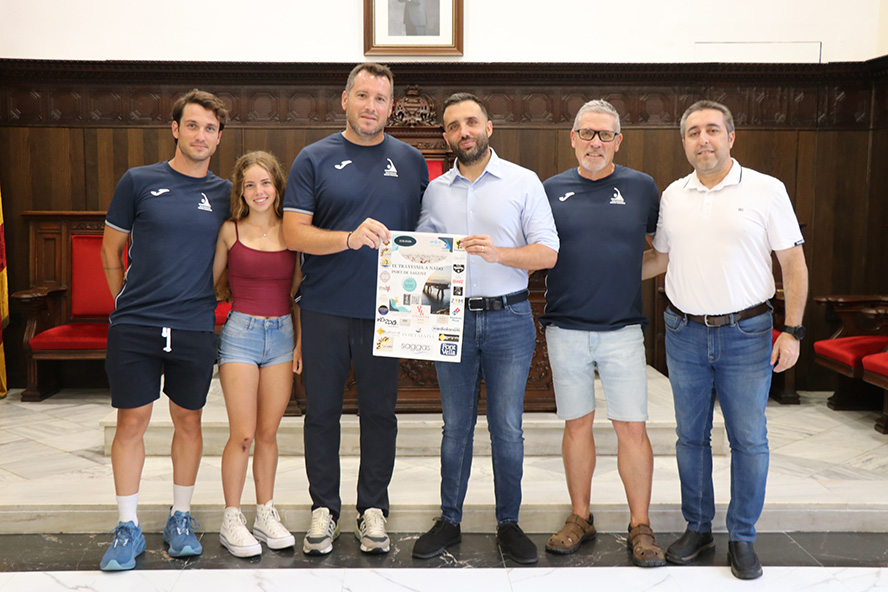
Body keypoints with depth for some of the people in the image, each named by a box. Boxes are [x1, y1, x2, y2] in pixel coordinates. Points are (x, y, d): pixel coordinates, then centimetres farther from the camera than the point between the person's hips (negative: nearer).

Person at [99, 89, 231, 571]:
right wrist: (128, 304, 9)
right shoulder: (139, 181, 2)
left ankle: (181, 518, 25)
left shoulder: (223, 193, 7)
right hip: (134, 327, -1)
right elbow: (111, 250, 9)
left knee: (188, 421, 10)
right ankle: (128, 527, 15)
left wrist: (207, 301, 11)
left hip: (194, 328, 2)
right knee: (131, 421, 3)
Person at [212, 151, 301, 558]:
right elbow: (209, 282, 9)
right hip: (240, 331, -2)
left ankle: (266, 515, 21)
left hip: (282, 334, 2)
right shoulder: (230, 231, 1)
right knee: (242, 434, -3)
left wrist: (300, 339, 5)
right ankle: (232, 521, 11)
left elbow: (297, 291, 10)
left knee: (268, 433, 8)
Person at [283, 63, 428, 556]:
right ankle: (323, 507, 23)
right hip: (324, 309, -1)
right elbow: (293, 233, -6)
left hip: (385, 310, 1)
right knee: (322, 410, 8)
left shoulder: (410, 161, 9)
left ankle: (373, 508, 23)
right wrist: (351, 238, -21)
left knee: (379, 412, 8)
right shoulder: (314, 159, 3)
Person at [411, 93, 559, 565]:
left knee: (507, 428, 4)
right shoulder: (434, 190, 10)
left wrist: (498, 253, -21)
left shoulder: (523, 182, 1)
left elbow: (548, 253, -6)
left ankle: (508, 523, 19)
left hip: (508, 318, -2)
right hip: (452, 318, 2)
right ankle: (449, 520, 22)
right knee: (456, 424, 9)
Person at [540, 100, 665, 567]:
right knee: (577, 423, 10)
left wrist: (626, 274, 3)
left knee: (632, 427, 0)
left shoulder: (641, 187, 5)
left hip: (622, 328, -1)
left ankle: (640, 526, 13)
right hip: (565, 328, 1)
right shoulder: (553, 189, 6)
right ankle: (579, 517, 24)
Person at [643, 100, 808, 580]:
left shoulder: (766, 190, -3)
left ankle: (742, 537, 18)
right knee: (691, 436, 11)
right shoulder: (672, 196, 7)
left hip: (746, 334, -3)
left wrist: (792, 331, -8)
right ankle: (697, 528, 26)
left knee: (748, 440, 3)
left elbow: (793, 263, -3)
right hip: (684, 334, 3)